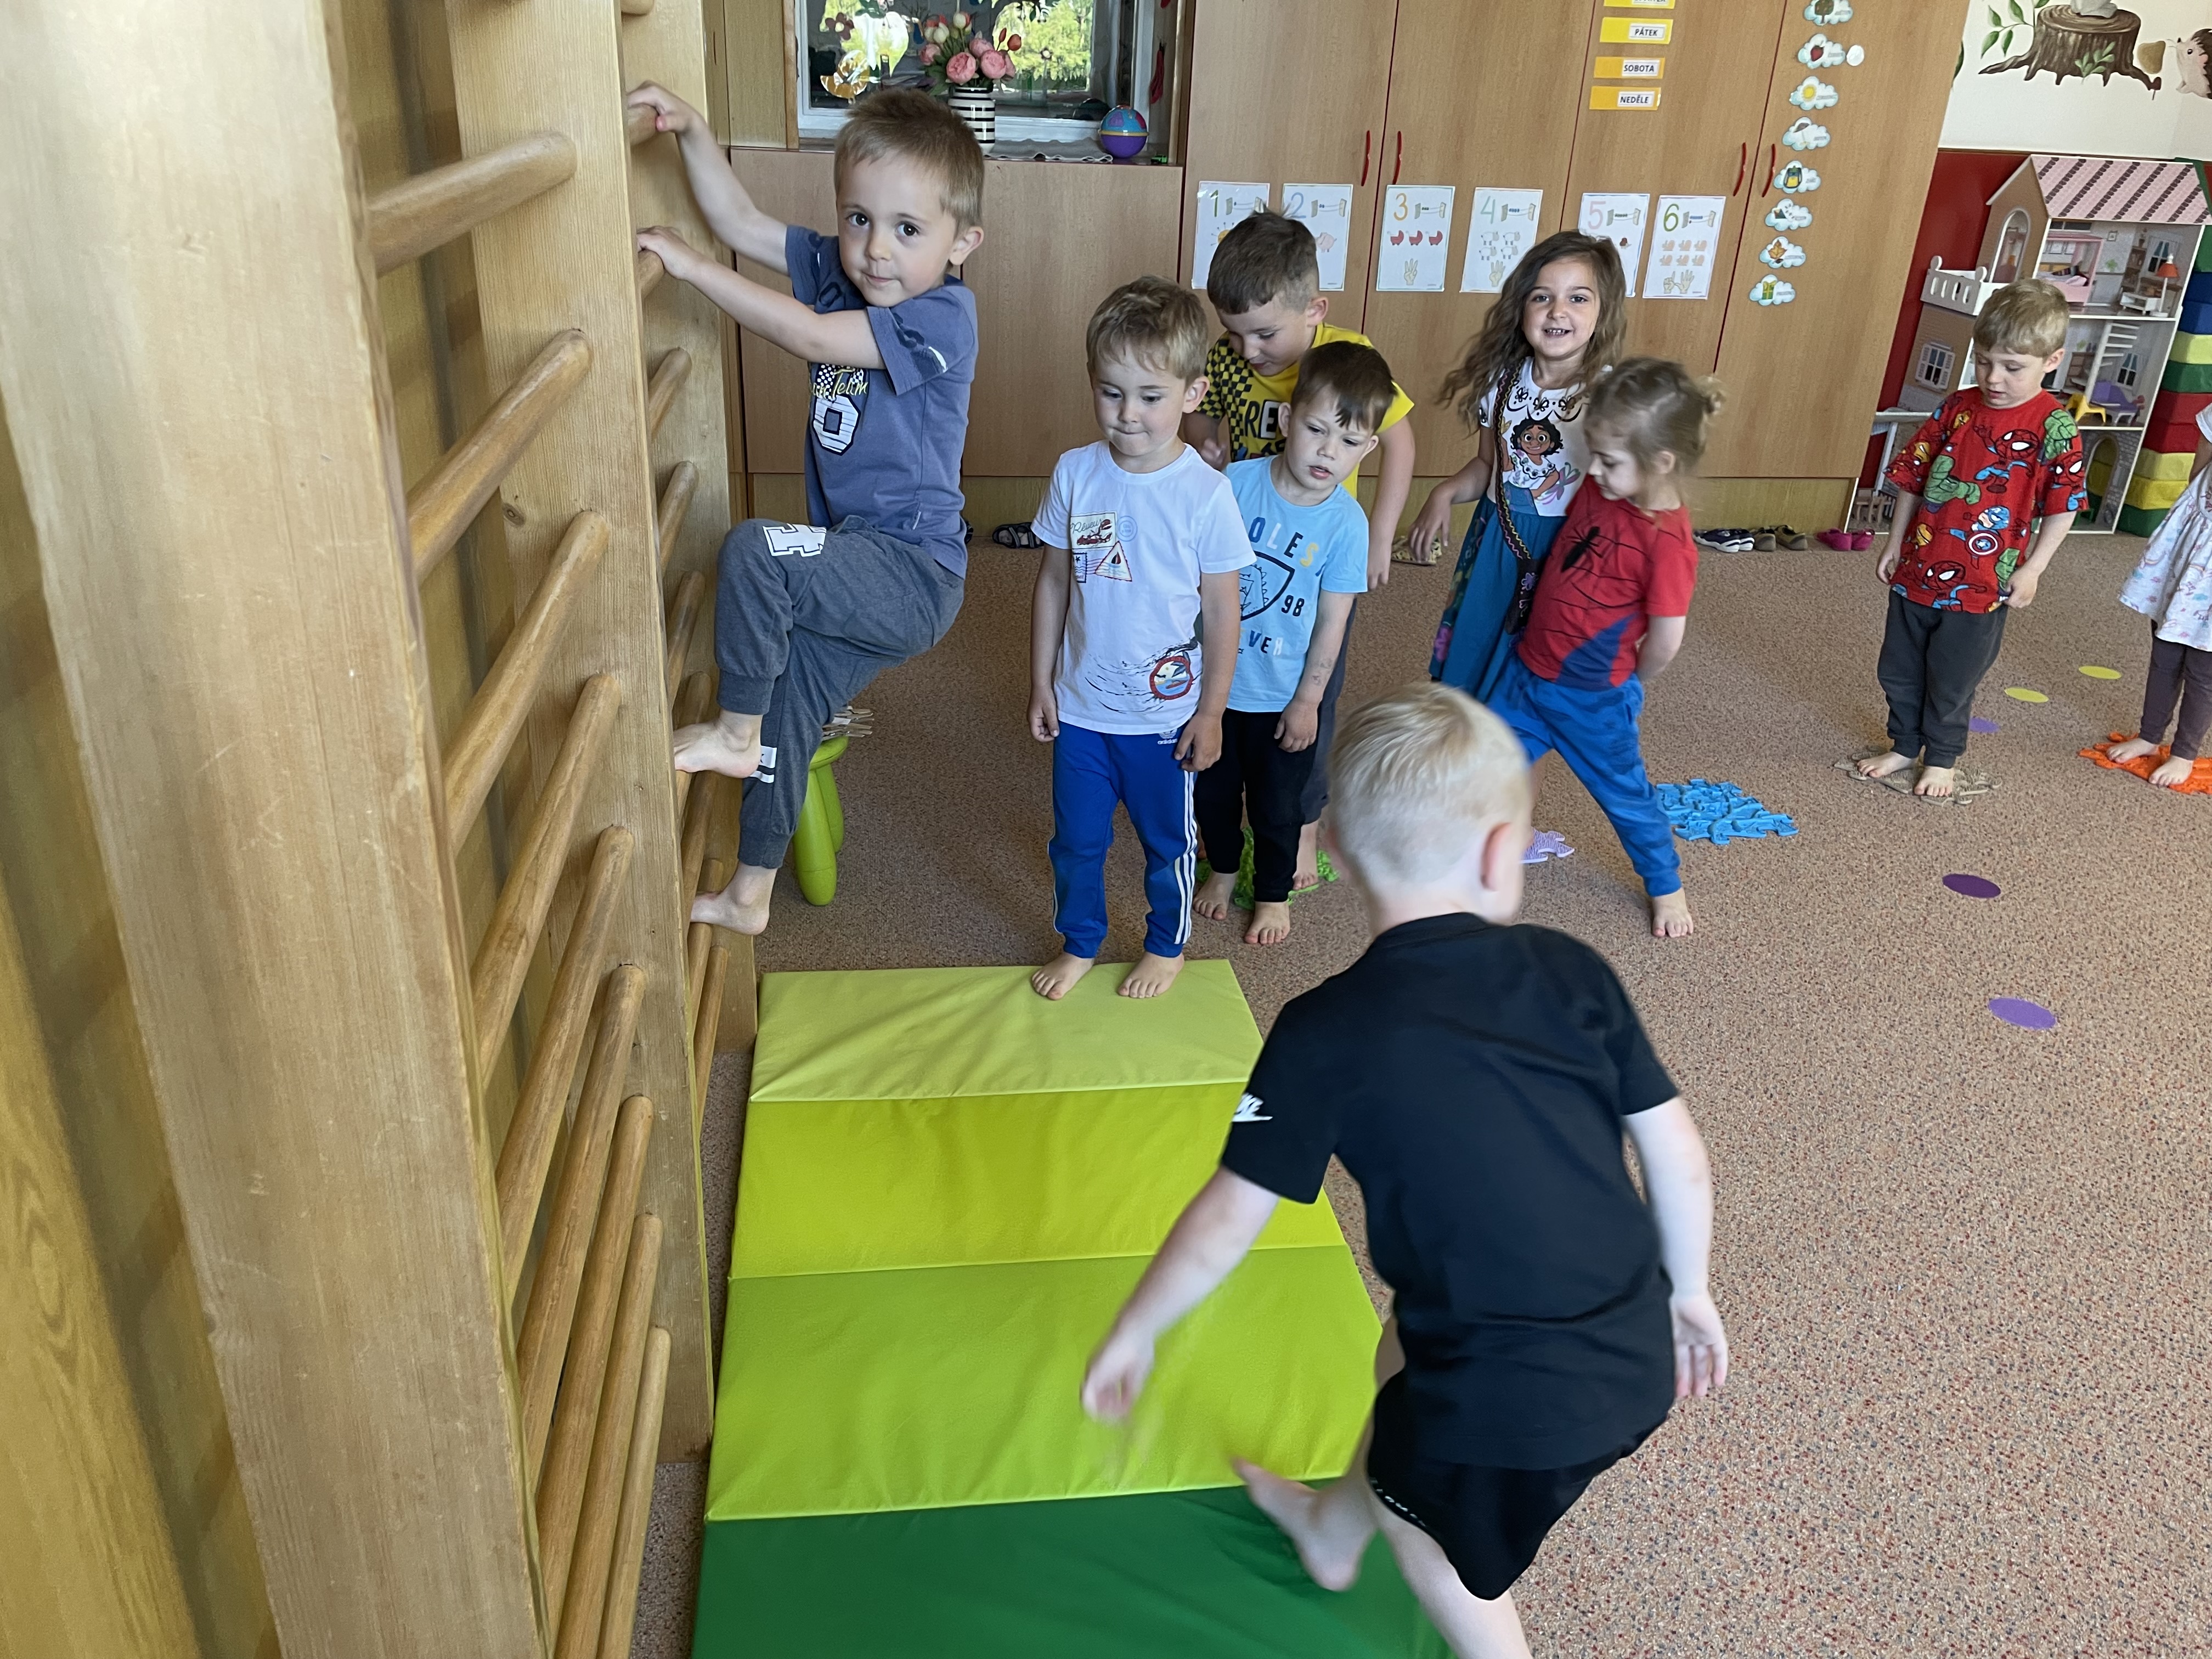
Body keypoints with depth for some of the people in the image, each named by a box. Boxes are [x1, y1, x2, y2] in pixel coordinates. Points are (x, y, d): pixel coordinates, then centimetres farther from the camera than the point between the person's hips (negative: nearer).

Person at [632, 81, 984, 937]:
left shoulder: (942, 315, -18)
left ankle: (733, 733, -6)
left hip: (915, 576, -9)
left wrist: (689, 263, -18)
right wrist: (692, 130, -7)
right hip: (862, 576, 9)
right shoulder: (842, 270, 4)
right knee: (786, 707, 14)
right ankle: (749, 895, 30)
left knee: (753, 551, -27)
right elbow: (742, 222, 7)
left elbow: (807, 336, -24)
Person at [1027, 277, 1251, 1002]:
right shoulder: (1075, 474, -8)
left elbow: (1221, 612, -9)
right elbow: (1053, 583, 2)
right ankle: (1078, 944, 41)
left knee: (1167, 840, 17)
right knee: (1076, 839, 17)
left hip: (1164, 712, -2)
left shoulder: (1206, 493, -16)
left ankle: (1167, 945, 41)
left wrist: (1211, 712, -6)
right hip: (1082, 705, 3)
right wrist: (1040, 683, 4)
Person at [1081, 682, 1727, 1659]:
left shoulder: (1327, 1034, -16)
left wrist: (1133, 1333, 6)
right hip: (1640, 1358, 6)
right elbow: (1678, 1154, 1)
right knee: (1409, 1345, 33)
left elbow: (1229, 1221, -10)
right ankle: (1333, 1530, 61)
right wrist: (1687, 1288, 18)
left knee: (1425, 1514, 27)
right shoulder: (1571, 970, -6)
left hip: (1514, 1407, -6)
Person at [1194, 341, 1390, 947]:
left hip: (1284, 693, -1)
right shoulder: (1237, 482, -16)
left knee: (1276, 804, 15)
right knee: (1213, 787, 20)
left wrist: (1307, 699, -6)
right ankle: (1223, 869, 47)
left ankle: (1274, 892, 39)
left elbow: (1332, 622, -10)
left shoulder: (1346, 523, -17)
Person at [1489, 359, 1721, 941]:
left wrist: (1629, 685, -6)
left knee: (1625, 795, 13)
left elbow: (1667, 639, -21)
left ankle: (1667, 888, 35)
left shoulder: (1668, 541, -27)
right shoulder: (1597, 491, -6)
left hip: (1593, 700, -6)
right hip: (1528, 671, 6)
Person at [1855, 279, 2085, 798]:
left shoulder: (2053, 427, -11)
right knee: (1899, 670, 15)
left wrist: (2030, 570, -9)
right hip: (1917, 570, 4)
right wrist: (1895, 544, 8)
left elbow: (2062, 507, -7)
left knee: (1952, 680, 9)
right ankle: (1904, 745, 35)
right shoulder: (1958, 408, 0)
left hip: (1981, 584, -4)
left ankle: (1942, 759, 29)